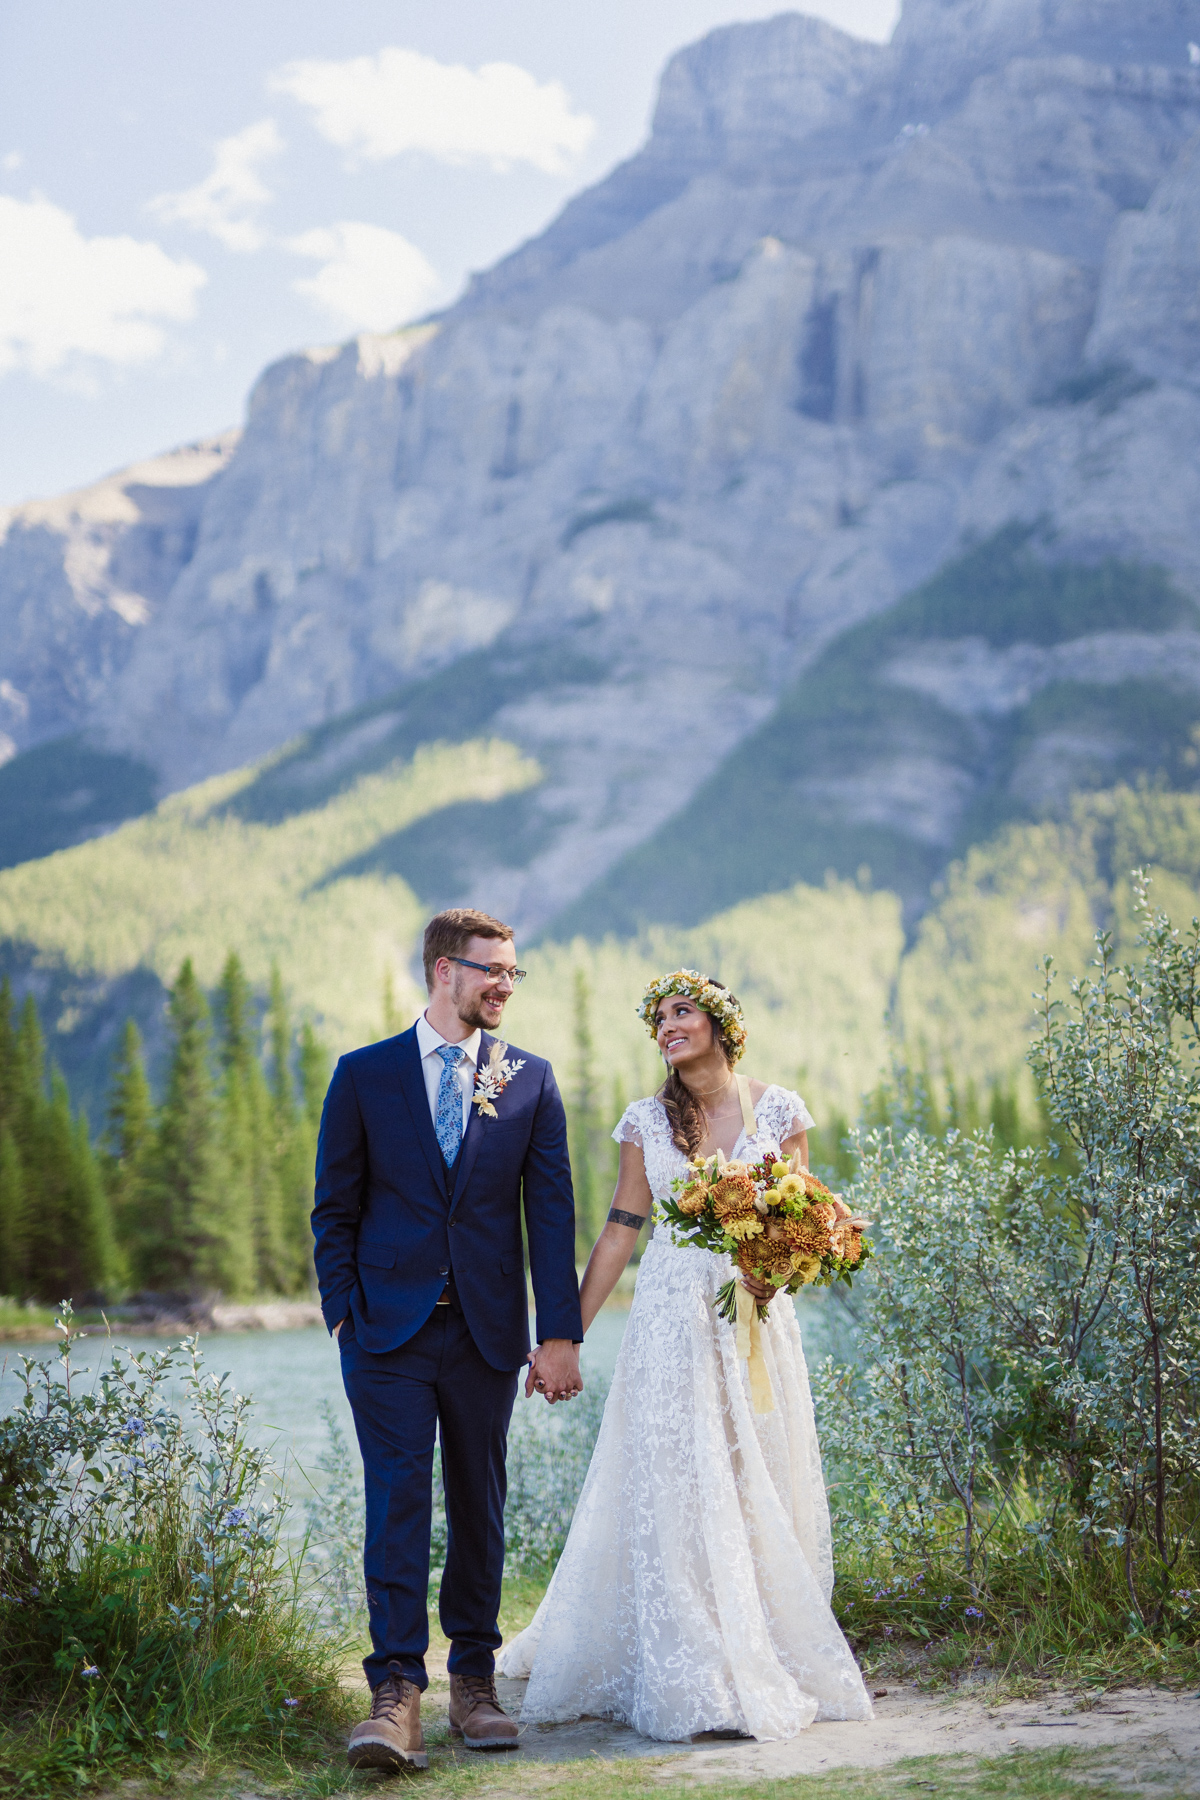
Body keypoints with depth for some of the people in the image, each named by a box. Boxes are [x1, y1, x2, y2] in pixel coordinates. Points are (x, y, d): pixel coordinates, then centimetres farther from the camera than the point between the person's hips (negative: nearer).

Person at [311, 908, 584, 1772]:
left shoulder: (530, 1079, 6)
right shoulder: (364, 1075, 3)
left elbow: (551, 1211, 2)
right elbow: (335, 1207, 6)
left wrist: (560, 1333, -4)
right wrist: (345, 1311, -4)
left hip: (487, 1331, 2)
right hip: (389, 1332, -2)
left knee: (480, 1507, 9)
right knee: (397, 1501, -8)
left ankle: (475, 1680, 20)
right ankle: (396, 1693, -9)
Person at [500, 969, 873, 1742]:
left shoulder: (777, 1110, 2)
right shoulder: (647, 1121, 4)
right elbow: (620, 1231, 6)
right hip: (673, 1323, 0)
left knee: (760, 1491, 3)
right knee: (675, 1494, -3)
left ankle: (774, 1661, 17)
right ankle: (696, 1682, 3)